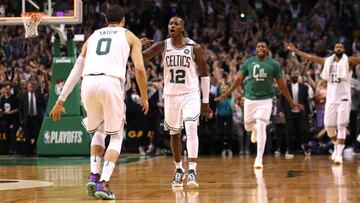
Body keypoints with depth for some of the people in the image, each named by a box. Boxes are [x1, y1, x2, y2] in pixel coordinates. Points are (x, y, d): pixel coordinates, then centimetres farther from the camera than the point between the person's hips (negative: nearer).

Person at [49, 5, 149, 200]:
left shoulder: (93, 36, 29)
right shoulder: (129, 36, 20)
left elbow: (76, 71, 23)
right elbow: (139, 69, 7)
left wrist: (60, 101, 24)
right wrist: (144, 97, 21)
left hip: (88, 83, 3)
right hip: (111, 83, -3)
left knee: (99, 131, 28)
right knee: (116, 136, 14)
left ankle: (93, 176, 10)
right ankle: (104, 183, -4)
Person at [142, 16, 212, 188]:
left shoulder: (194, 48, -6)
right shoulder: (163, 46, -2)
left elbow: (204, 74, 1)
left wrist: (205, 101, 0)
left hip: (190, 94, -3)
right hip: (170, 95, 3)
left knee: (191, 129, -19)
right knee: (174, 134, 12)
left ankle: (192, 171, -21)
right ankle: (179, 170, 28)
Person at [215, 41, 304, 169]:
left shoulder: (274, 64, -3)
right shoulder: (248, 62, 2)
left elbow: (281, 85, 3)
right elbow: (239, 79, 10)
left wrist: (291, 102, 3)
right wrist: (226, 94, 9)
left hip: (265, 100, -3)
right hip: (250, 99, 3)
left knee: (261, 126, -16)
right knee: (248, 126, 9)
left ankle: (259, 159, -11)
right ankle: (255, 129, 50)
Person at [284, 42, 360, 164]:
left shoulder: (348, 61, -1)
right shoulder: (328, 61, 11)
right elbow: (310, 57, 14)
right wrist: (295, 50, 13)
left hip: (344, 98, -4)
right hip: (331, 98, 4)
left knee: (341, 126, -9)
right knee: (329, 126, 3)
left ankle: (339, 154, -9)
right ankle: (337, 146, 28)